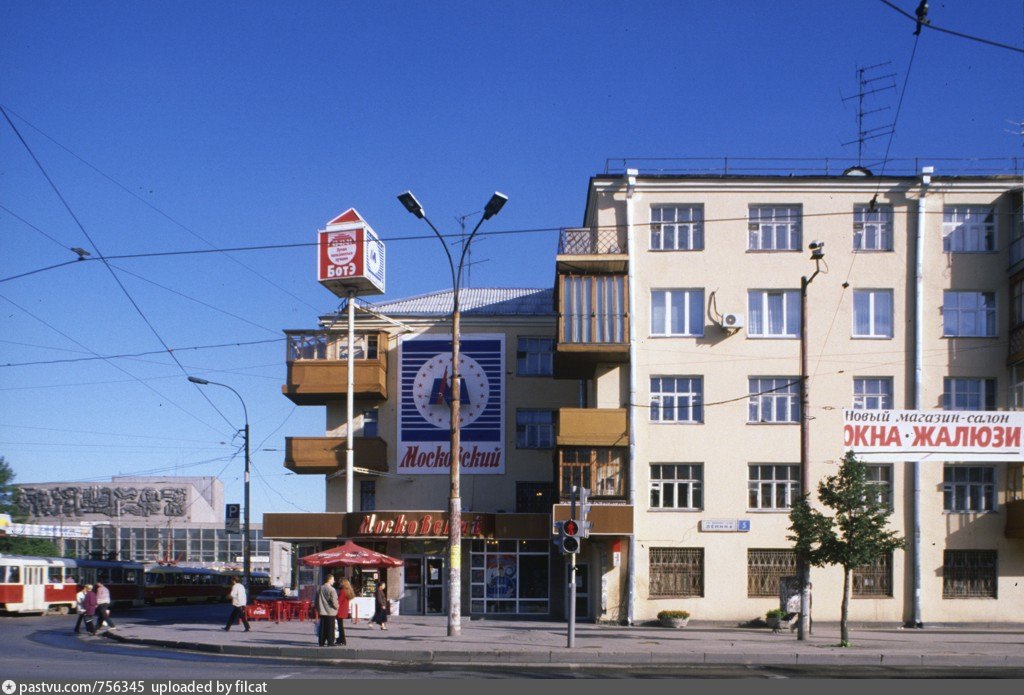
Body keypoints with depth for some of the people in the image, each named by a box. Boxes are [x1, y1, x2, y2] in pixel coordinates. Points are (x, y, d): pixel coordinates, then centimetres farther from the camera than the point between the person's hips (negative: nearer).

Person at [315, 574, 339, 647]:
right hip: (331, 611, -6)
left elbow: (317, 600, 12)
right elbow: (334, 601, -17)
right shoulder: (331, 589, -15)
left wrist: (318, 609, 21)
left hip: (322, 611, 6)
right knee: (330, 627, 0)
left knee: (322, 627, 10)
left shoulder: (320, 588, 6)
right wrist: (336, 607, 2)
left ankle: (321, 641, 11)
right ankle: (330, 642, 0)